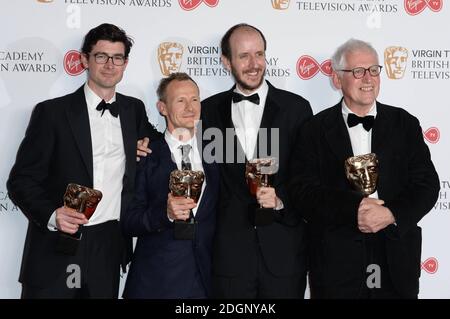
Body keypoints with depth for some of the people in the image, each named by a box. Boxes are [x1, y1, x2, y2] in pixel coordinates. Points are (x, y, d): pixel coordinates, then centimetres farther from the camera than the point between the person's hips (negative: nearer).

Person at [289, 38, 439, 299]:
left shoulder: (405, 123, 5)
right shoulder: (317, 129, 1)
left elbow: (427, 184, 0)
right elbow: (303, 189, -7)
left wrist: (392, 214, -16)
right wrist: (353, 207, -20)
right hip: (336, 261, -1)